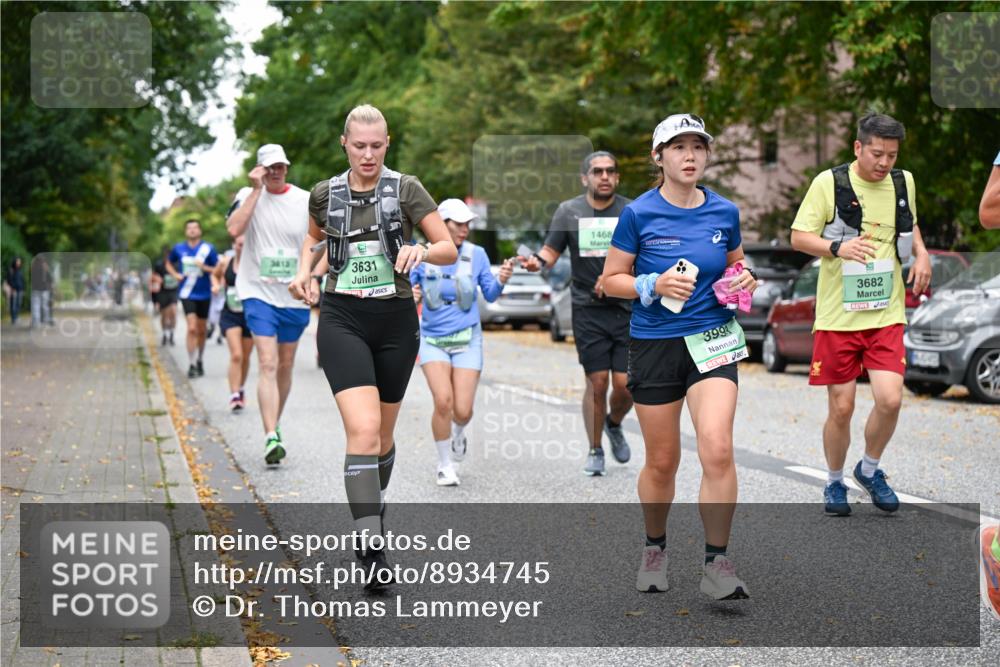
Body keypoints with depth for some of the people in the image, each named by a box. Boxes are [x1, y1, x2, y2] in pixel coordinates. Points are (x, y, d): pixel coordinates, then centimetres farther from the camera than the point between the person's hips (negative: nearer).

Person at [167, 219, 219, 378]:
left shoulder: (208, 249, -2)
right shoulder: (178, 249, 3)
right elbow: (169, 264, 21)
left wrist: (204, 267, -17)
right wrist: (175, 274, 3)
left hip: (204, 294, 1)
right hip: (187, 294, -1)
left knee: (201, 330, 12)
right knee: (192, 328, -14)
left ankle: (200, 361, 30)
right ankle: (191, 364, -12)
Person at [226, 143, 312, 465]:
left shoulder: (306, 200, 3)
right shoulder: (248, 196, -1)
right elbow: (234, 229, -20)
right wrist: (256, 190, -17)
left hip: (295, 297, 3)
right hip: (259, 293, -3)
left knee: (285, 366, 13)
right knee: (267, 364, -15)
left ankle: (274, 426, 31)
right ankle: (271, 438, -21)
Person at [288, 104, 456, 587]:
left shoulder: (405, 189, -2)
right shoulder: (325, 194, 3)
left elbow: (450, 250, -3)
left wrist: (421, 251, -24)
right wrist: (305, 270, 6)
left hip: (395, 321, 1)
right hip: (343, 320, -1)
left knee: (383, 434, 14)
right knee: (363, 430, -18)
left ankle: (373, 506, 42)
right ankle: (372, 549, -19)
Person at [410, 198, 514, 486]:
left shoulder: (476, 254, -2)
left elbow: (490, 295, 3)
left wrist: (501, 281, -17)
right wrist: (409, 296, -18)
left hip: (467, 339, 1)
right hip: (432, 340, -1)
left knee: (463, 410, -7)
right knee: (443, 401, -19)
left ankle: (458, 432, 34)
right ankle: (445, 465, 3)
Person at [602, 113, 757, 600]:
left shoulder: (724, 212, 4)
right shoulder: (639, 214, -5)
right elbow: (610, 280, 0)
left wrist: (744, 280, -2)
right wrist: (654, 285, -16)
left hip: (712, 340, 1)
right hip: (654, 345, -1)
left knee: (717, 451, -17)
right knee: (662, 462, 7)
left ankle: (717, 564, -8)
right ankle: (654, 548, 32)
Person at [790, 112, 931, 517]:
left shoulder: (904, 182, 7)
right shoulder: (829, 183, -7)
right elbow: (798, 237, -8)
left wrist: (921, 254, 6)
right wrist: (838, 247, -26)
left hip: (886, 313, 3)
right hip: (838, 315, -3)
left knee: (890, 399, -10)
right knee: (841, 408, 2)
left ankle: (870, 470, 18)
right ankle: (835, 482, 25)